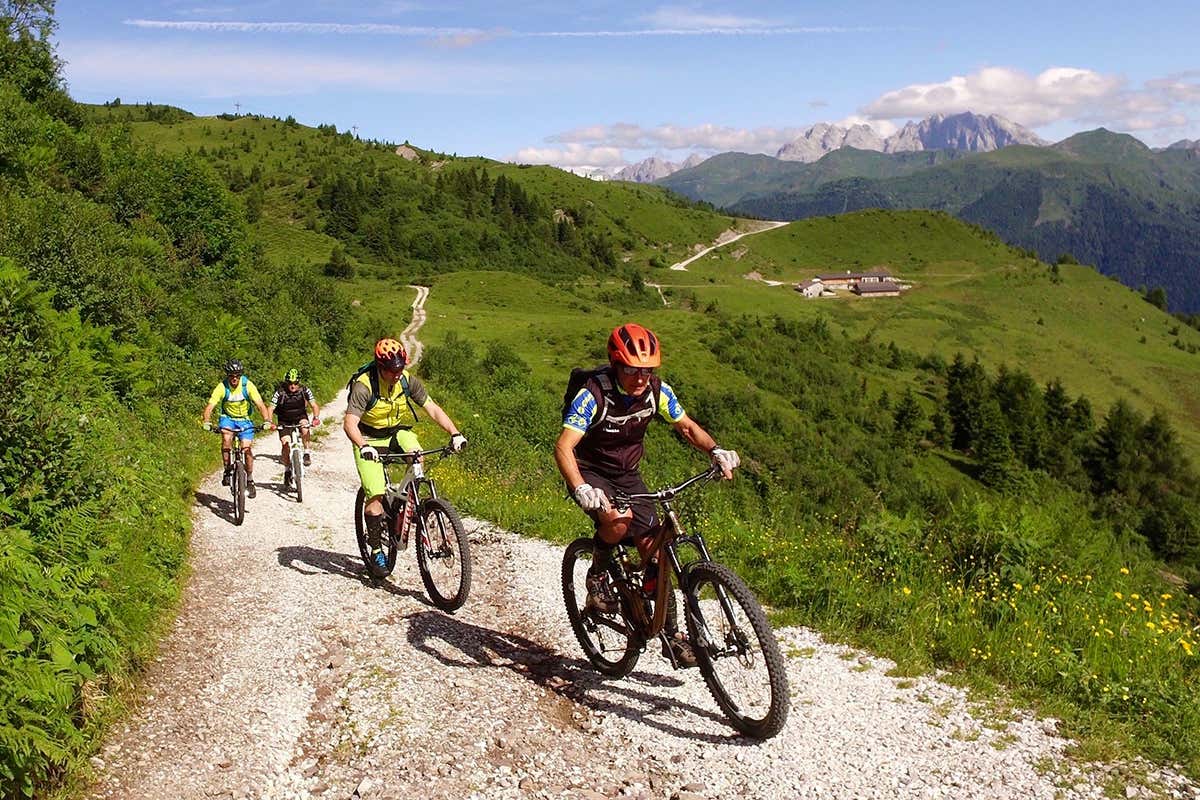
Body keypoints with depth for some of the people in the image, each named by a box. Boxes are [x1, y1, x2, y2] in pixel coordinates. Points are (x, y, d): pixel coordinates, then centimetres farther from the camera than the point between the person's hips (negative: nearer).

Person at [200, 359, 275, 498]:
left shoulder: (248, 385, -19)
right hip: (228, 418, 0)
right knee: (226, 438, -30)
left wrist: (267, 421, -40)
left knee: (246, 448, -12)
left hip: (244, 420, 0)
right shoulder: (221, 387, -18)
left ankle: (250, 480, 5)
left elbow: (260, 405, -23)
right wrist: (206, 421, -43)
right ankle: (228, 470, -15)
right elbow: (210, 406, -24)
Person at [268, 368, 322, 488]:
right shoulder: (279, 392, -22)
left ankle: (307, 452, -16)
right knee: (285, 443, -13)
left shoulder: (305, 390, -18)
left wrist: (316, 417, -38)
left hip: (300, 416, 1)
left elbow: (314, 405, -19)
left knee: (305, 427, -33)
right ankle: (287, 470, 4)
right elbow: (271, 409, -23)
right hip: (284, 420, 0)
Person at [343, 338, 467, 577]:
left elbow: (433, 409, -16)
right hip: (370, 438, -3)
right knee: (375, 495, -13)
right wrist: (364, 447, -53)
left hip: (398, 432, 3)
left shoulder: (408, 381, -14)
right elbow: (350, 423, -35)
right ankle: (375, 551, 2)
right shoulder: (364, 386, -26)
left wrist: (455, 434, -30)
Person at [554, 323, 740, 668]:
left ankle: (672, 635, 7)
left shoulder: (657, 391, -13)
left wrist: (715, 451, -20)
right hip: (591, 472, -4)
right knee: (618, 520, -35)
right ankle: (597, 578, -4)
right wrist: (581, 489, -53)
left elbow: (687, 427, 0)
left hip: (627, 474, 5)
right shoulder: (593, 394, -28)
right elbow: (563, 447, -36)